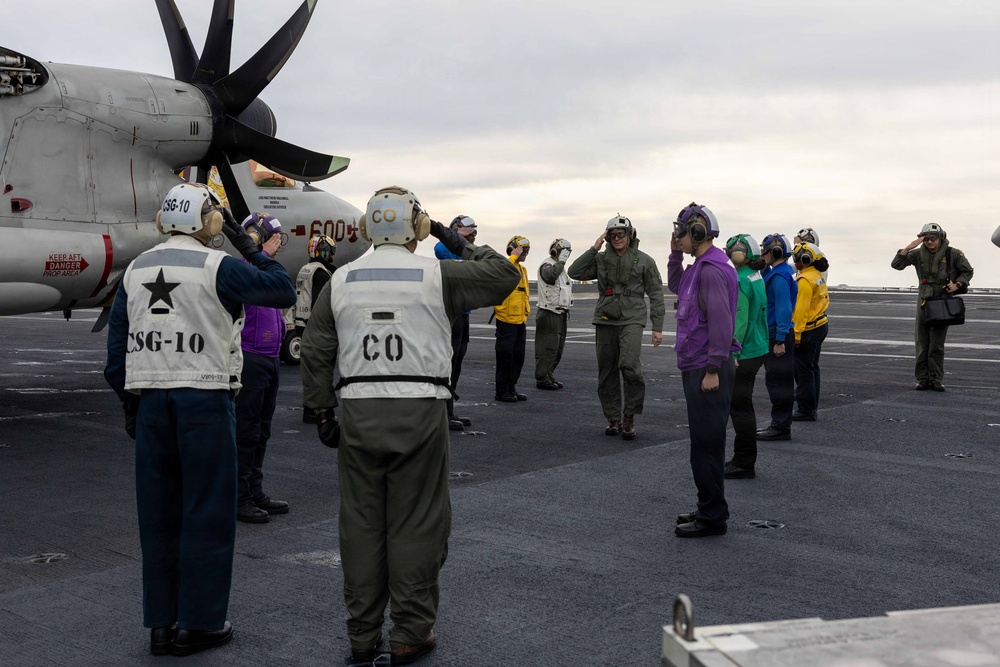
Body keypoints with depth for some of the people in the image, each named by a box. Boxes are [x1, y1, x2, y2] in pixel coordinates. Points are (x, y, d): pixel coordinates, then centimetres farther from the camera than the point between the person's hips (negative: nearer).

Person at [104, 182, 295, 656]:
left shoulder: (136, 269, 12)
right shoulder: (217, 266, -7)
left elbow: (116, 338, 12)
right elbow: (284, 292, -5)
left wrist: (127, 397, 17)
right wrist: (249, 248, 5)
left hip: (149, 399, 6)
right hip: (204, 398, -5)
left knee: (158, 511, 11)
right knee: (207, 511, 4)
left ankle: (161, 622, 17)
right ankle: (198, 623, 9)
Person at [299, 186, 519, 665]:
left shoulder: (341, 281, 7)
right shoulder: (438, 275, -2)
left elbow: (315, 353, 8)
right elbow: (505, 275, 5)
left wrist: (322, 412, 15)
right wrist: (461, 246, 15)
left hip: (359, 414, 3)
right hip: (421, 411, -3)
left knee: (361, 523, 10)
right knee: (415, 524, 6)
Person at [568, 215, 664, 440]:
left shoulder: (644, 261, 3)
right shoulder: (601, 259, 10)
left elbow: (656, 294, 5)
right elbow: (574, 272, 0)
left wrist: (658, 327, 0)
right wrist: (593, 249, -5)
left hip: (631, 320, -4)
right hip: (605, 320, 4)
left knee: (629, 365, -22)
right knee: (606, 373, 6)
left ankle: (629, 417, -7)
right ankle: (613, 419, 18)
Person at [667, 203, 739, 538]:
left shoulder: (712, 269, -17)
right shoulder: (700, 267, 15)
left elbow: (721, 322, -22)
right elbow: (674, 285, 33)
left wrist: (713, 369, -22)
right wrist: (676, 253, 17)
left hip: (708, 369, -11)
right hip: (696, 367, 11)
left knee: (706, 445, -5)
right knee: (704, 443, 16)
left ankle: (712, 517, 2)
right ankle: (709, 509, 24)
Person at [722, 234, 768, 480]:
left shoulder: (741, 281, -18)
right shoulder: (756, 278, 12)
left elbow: (740, 321, -23)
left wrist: (733, 353, -22)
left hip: (744, 354, -10)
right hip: (758, 349, 10)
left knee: (739, 406, -3)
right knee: (742, 405, 18)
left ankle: (744, 464, 3)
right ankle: (744, 459, 27)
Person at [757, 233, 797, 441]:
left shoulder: (779, 276, -18)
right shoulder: (785, 272, 13)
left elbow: (784, 309, -21)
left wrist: (780, 340, -21)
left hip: (778, 335, -10)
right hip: (778, 333, 10)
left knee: (777, 382, -5)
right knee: (779, 382, 14)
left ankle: (781, 427, 0)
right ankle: (780, 424, 21)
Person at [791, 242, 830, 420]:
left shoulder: (805, 280, -19)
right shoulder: (818, 275, 12)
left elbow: (801, 308, -23)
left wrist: (797, 333, -22)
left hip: (809, 330, -10)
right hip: (821, 325, 10)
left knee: (803, 370, -4)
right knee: (812, 368, 17)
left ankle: (806, 411, -1)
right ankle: (811, 406, 25)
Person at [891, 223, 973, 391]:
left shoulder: (953, 254, -6)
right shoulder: (918, 254, -3)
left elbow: (968, 272, 5)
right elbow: (896, 265, -9)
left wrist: (957, 284, -12)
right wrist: (909, 247, -20)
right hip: (924, 300, 2)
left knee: (937, 344, -2)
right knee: (922, 343, 3)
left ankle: (936, 380, 5)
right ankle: (922, 379, 9)